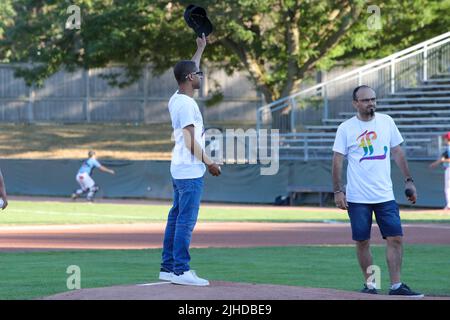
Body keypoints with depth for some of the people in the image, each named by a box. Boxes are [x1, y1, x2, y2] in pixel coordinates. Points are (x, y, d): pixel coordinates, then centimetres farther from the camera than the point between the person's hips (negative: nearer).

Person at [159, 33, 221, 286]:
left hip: (179, 170, 10)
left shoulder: (176, 99, 12)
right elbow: (190, 140, -19)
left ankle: (168, 267, 14)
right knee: (186, 221, -9)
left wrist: (201, 48, 36)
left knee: (177, 218, 12)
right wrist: (209, 163, -14)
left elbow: (190, 70, 29)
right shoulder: (187, 104, -16)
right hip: (190, 171, -10)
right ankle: (180, 270, -10)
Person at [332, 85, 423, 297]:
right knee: (362, 242, 3)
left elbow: (397, 152, 12)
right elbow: (337, 160, -2)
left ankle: (396, 286, -2)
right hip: (357, 198, -2)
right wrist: (337, 191, -9)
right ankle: (370, 284, 15)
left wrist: (409, 181, 7)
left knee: (395, 238, -5)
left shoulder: (386, 122, 7)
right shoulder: (346, 128, -2)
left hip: (385, 195, 2)